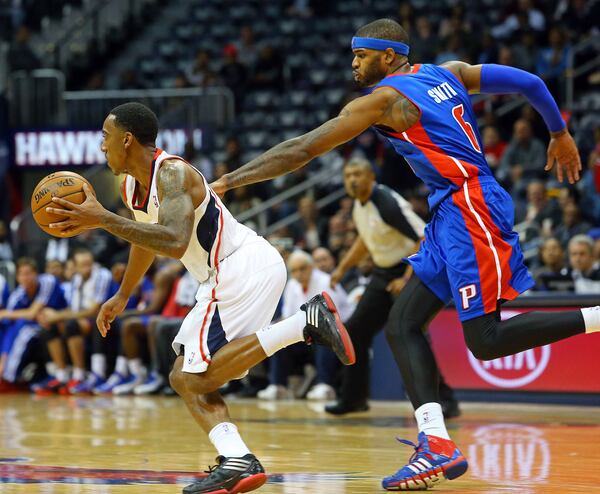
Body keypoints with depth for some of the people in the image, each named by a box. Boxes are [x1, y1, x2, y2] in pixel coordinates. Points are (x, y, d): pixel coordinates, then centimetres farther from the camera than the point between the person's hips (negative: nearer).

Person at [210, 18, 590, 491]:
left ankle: (595, 318, -5)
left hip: (471, 211, -9)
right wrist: (559, 134, 34)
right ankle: (436, 444, -4)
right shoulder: (447, 73, 14)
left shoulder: (383, 98, -8)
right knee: (403, 323, 4)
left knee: (487, 342, -8)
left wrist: (228, 181, -8)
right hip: (451, 216, 9)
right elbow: (529, 82, 17)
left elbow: (301, 150, -11)